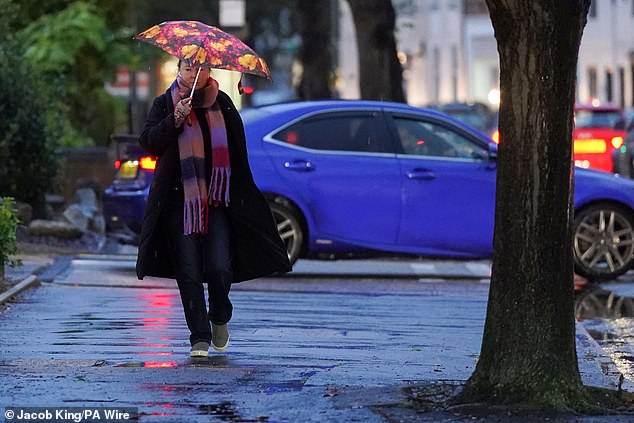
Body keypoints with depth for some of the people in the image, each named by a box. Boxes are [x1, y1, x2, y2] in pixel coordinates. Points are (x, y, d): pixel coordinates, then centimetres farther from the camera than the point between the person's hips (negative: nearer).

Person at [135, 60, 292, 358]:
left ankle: (220, 319, 19)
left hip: (217, 199, 0)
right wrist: (175, 120, -16)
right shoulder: (165, 103, 7)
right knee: (188, 271, -4)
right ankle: (199, 337, 3)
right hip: (179, 201, 0)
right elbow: (148, 141, -4)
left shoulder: (222, 104, 10)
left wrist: (240, 193, 5)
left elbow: (238, 150, 14)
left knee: (220, 268, -9)